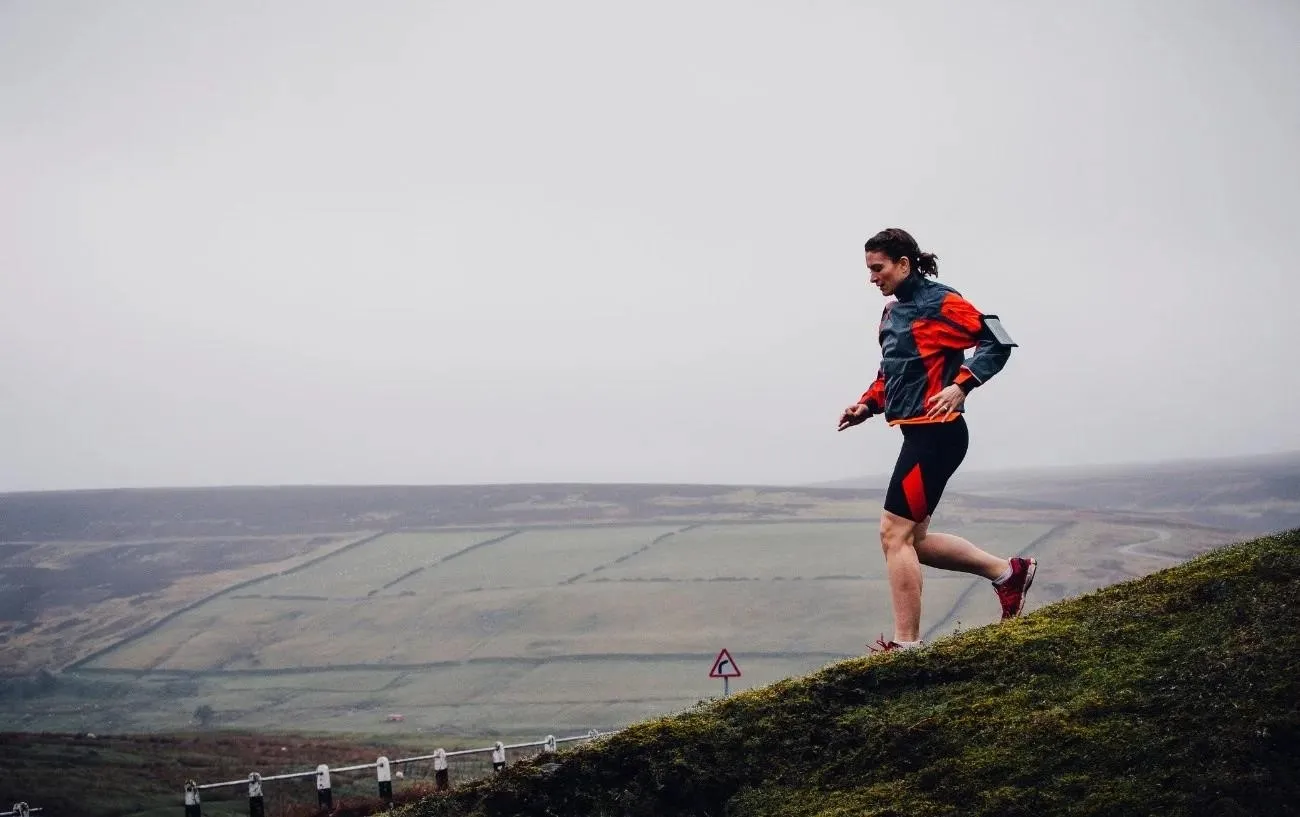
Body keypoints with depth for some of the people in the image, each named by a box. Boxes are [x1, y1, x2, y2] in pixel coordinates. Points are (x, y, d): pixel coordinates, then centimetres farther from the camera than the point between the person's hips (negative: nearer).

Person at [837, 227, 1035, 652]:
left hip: (935, 432, -10)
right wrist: (867, 404, 9)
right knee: (913, 539, 13)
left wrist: (962, 385, -23)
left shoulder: (939, 302, -10)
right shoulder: (893, 311, 16)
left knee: (895, 533, -10)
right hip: (920, 435, 10)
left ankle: (906, 644, -5)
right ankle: (1008, 572, 24)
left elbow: (997, 341, -13)